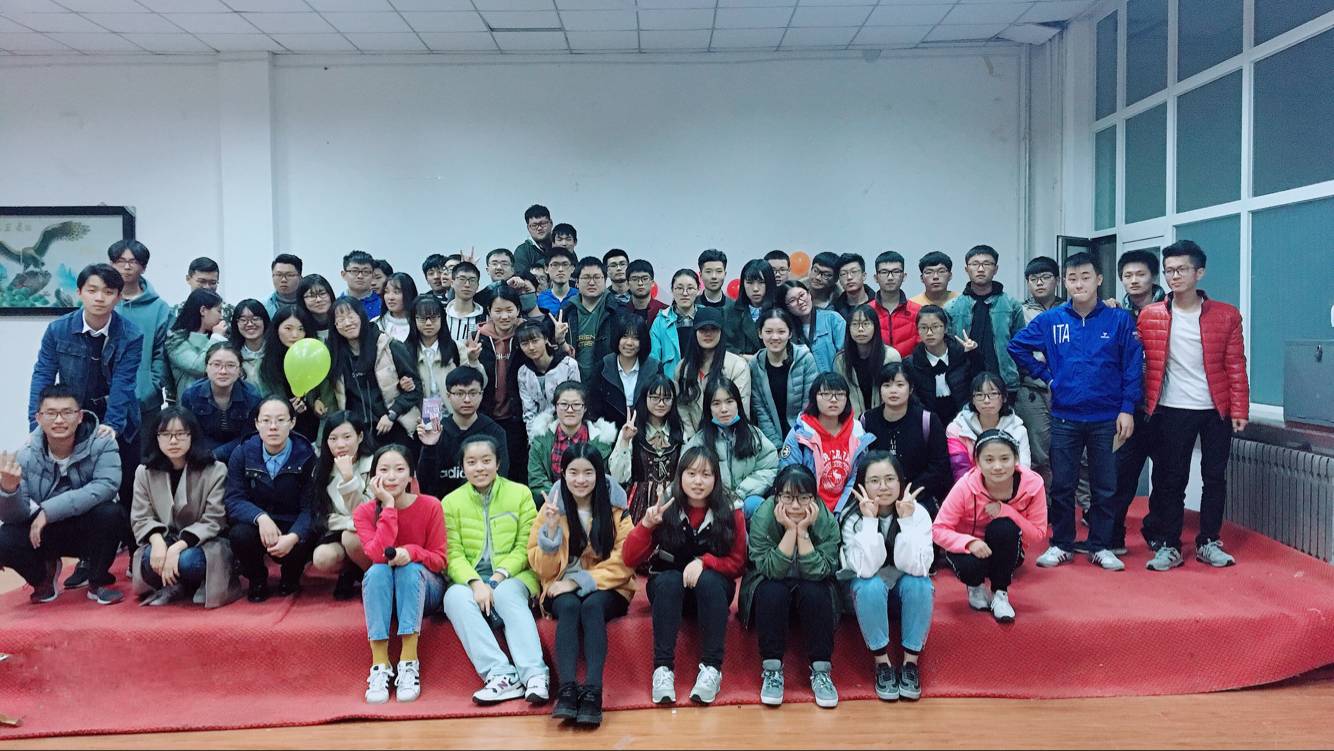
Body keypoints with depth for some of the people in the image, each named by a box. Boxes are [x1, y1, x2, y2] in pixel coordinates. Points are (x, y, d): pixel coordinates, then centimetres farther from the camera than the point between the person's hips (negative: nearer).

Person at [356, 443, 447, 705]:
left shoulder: (430, 506, -10)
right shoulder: (364, 512, -8)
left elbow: (439, 561, -8)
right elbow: (378, 554, -25)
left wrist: (412, 552, -28)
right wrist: (388, 505, -25)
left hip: (424, 589, -1)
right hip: (382, 594, 1)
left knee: (410, 568, -33)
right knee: (377, 571, -31)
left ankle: (409, 663, -34)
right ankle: (380, 667, -32)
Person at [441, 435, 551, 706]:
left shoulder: (520, 493, 5)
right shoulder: (451, 502, 8)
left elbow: (525, 548, 0)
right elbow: (453, 554, -1)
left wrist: (498, 577, -15)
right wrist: (476, 583, -19)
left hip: (512, 576, -1)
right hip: (469, 579, 2)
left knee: (507, 594, -34)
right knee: (456, 598, -31)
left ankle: (535, 674, -44)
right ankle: (500, 674, -41)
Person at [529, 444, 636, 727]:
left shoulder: (616, 508, -2)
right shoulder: (551, 507, 1)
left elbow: (623, 563, -7)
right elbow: (543, 568, 0)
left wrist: (580, 581, -17)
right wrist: (551, 530, -17)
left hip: (605, 588, -1)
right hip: (562, 589, 1)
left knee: (592, 606, -34)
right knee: (569, 607, -33)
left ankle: (593, 691, -42)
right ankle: (567, 689, -42)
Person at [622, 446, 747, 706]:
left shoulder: (731, 512, -8)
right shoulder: (664, 507, -9)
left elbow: (737, 563, -5)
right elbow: (630, 560, -9)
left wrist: (704, 562, -23)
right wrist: (646, 524, -27)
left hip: (713, 590, 0)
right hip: (668, 589, 0)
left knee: (709, 580, -33)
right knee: (669, 579, -33)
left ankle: (712, 668, -28)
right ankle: (663, 667, -32)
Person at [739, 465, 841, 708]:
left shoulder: (827, 521, -19)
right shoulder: (762, 517, -22)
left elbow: (818, 572, -25)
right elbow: (771, 570, -27)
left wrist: (803, 531, -32)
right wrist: (789, 530, -34)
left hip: (812, 589, 1)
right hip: (769, 584, -1)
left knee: (815, 593, -30)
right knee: (772, 592, -32)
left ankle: (821, 670, -17)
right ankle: (772, 668, -19)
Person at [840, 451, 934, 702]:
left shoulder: (917, 513, -18)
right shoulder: (852, 517, -21)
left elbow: (916, 567, -29)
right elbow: (866, 569, -32)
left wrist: (906, 520, -35)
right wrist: (870, 520, -36)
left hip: (905, 583, 1)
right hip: (868, 586, -1)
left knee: (920, 584, -31)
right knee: (871, 586, -34)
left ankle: (911, 661, -15)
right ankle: (882, 661, -16)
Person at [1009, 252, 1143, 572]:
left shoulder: (1119, 320, -3)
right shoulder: (1050, 320, 0)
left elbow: (1133, 367, -3)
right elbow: (1017, 346, 7)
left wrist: (1127, 408, -8)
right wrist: (1046, 376, 2)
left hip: (1107, 419, -1)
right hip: (1064, 417, 1)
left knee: (1105, 486, 8)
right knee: (1062, 485, 8)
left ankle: (1101, 546, 21)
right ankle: (1061, 545, 20)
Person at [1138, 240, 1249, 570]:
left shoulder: (1227, 316, 0)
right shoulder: (1149, 316, 1)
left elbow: (1236, 367, 0)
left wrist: (1239, 410, -4)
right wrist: (1142, 406, -4)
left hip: (1216, 410, 1)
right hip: (1170, 411, 0)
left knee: (1215, 477, 8)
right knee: (1170, 479, 4)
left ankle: (1208, 543, 21)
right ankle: (1167, 545, 13)